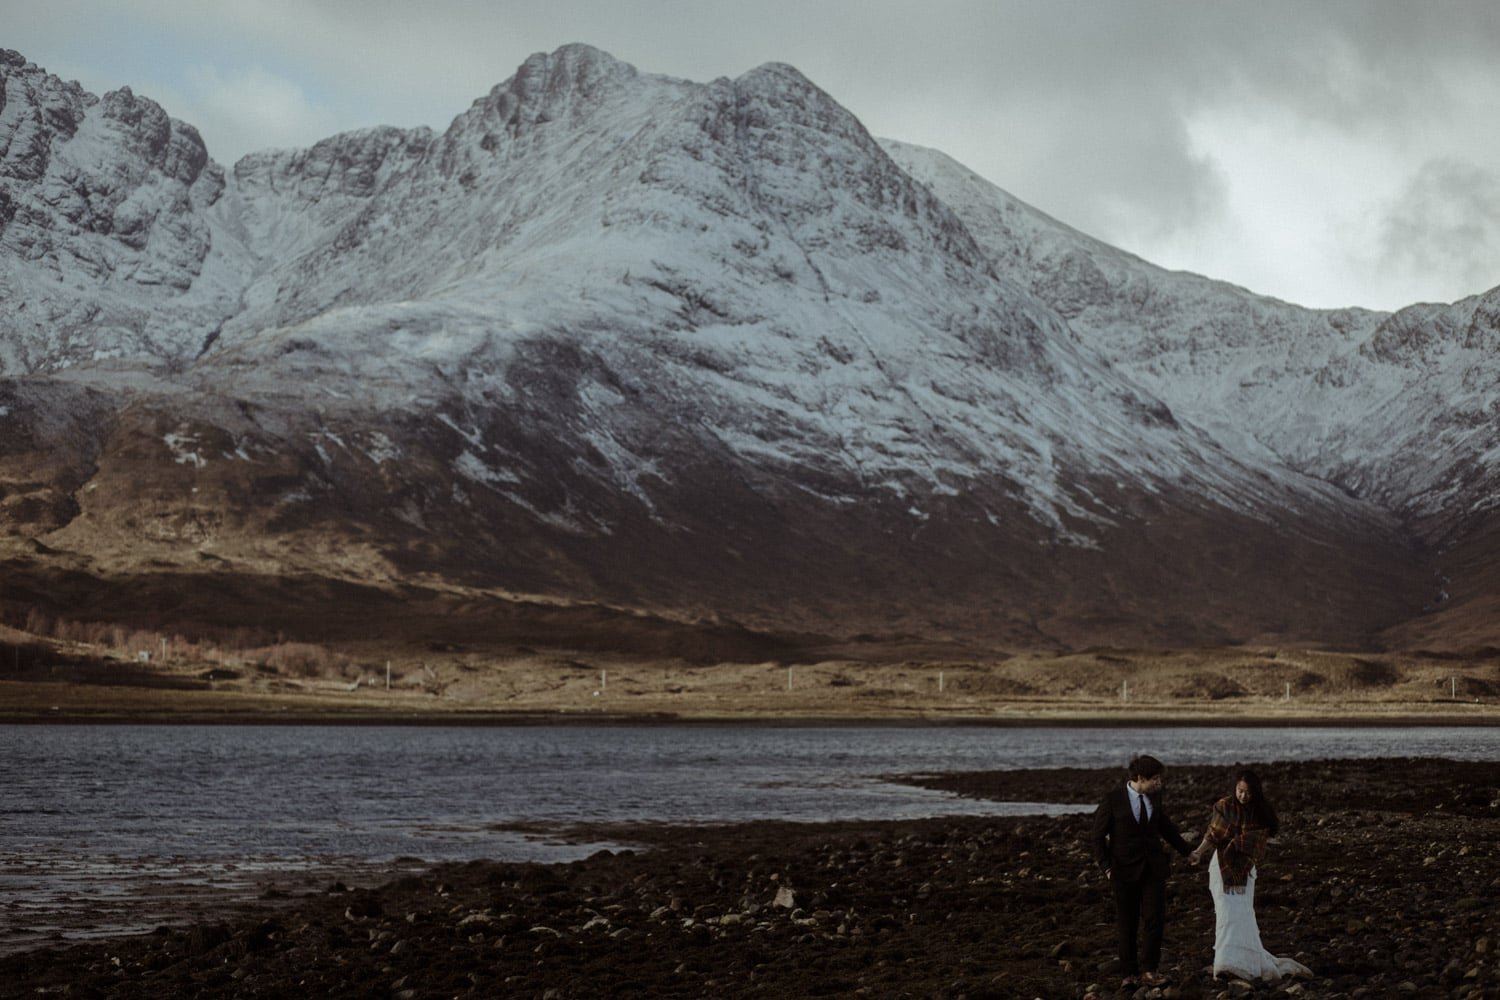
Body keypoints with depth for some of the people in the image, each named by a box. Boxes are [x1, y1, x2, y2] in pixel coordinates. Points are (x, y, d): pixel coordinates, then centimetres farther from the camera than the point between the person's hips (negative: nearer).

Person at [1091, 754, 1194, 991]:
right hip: (1125, 870, -3)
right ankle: (1130, 974, 14)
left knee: (1155, 919, -6)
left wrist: (1187, 851, 23)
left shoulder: (1154, 796, 2)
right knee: (1128, 925, 5)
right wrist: (1106, 867, -11)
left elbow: (1166, 826, 17)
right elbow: (1098, 835, -5)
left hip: (1153, 867, 3)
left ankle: (1148, 970, 4)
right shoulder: (1114, 799, -11)